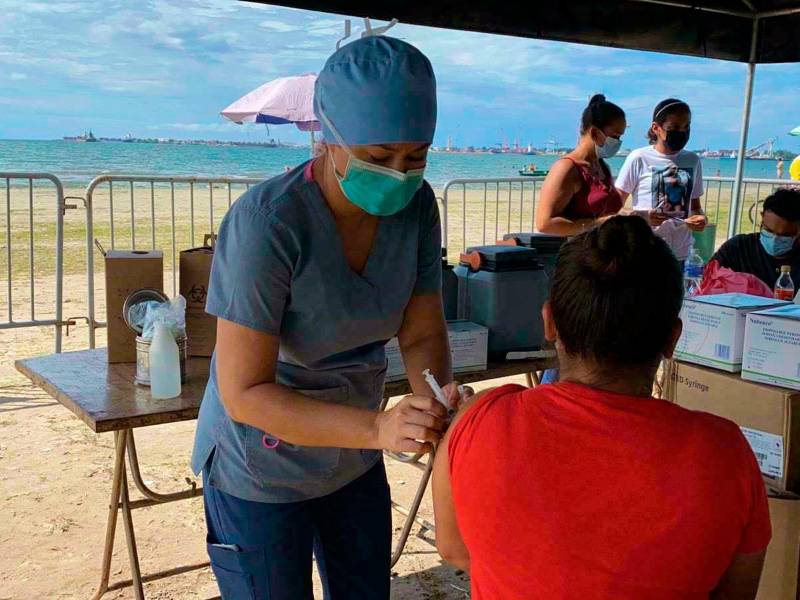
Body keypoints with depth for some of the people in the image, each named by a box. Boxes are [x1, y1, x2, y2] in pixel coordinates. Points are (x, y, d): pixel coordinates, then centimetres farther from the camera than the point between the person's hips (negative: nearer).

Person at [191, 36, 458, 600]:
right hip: (262, 474, -5)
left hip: (353, 460, 6)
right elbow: (243, 394, -29)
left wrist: (434, 396, -28)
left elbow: (422, 335, -5)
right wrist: (378, 427, -41)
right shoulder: (265, 222, -30)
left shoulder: (416, 206, -12)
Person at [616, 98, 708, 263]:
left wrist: (701, 218, -4)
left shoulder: (692, 161, 9)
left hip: (680, 253, 5)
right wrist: (641, 216, -23)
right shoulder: (639, 158, -6)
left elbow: (695, 204, 18)